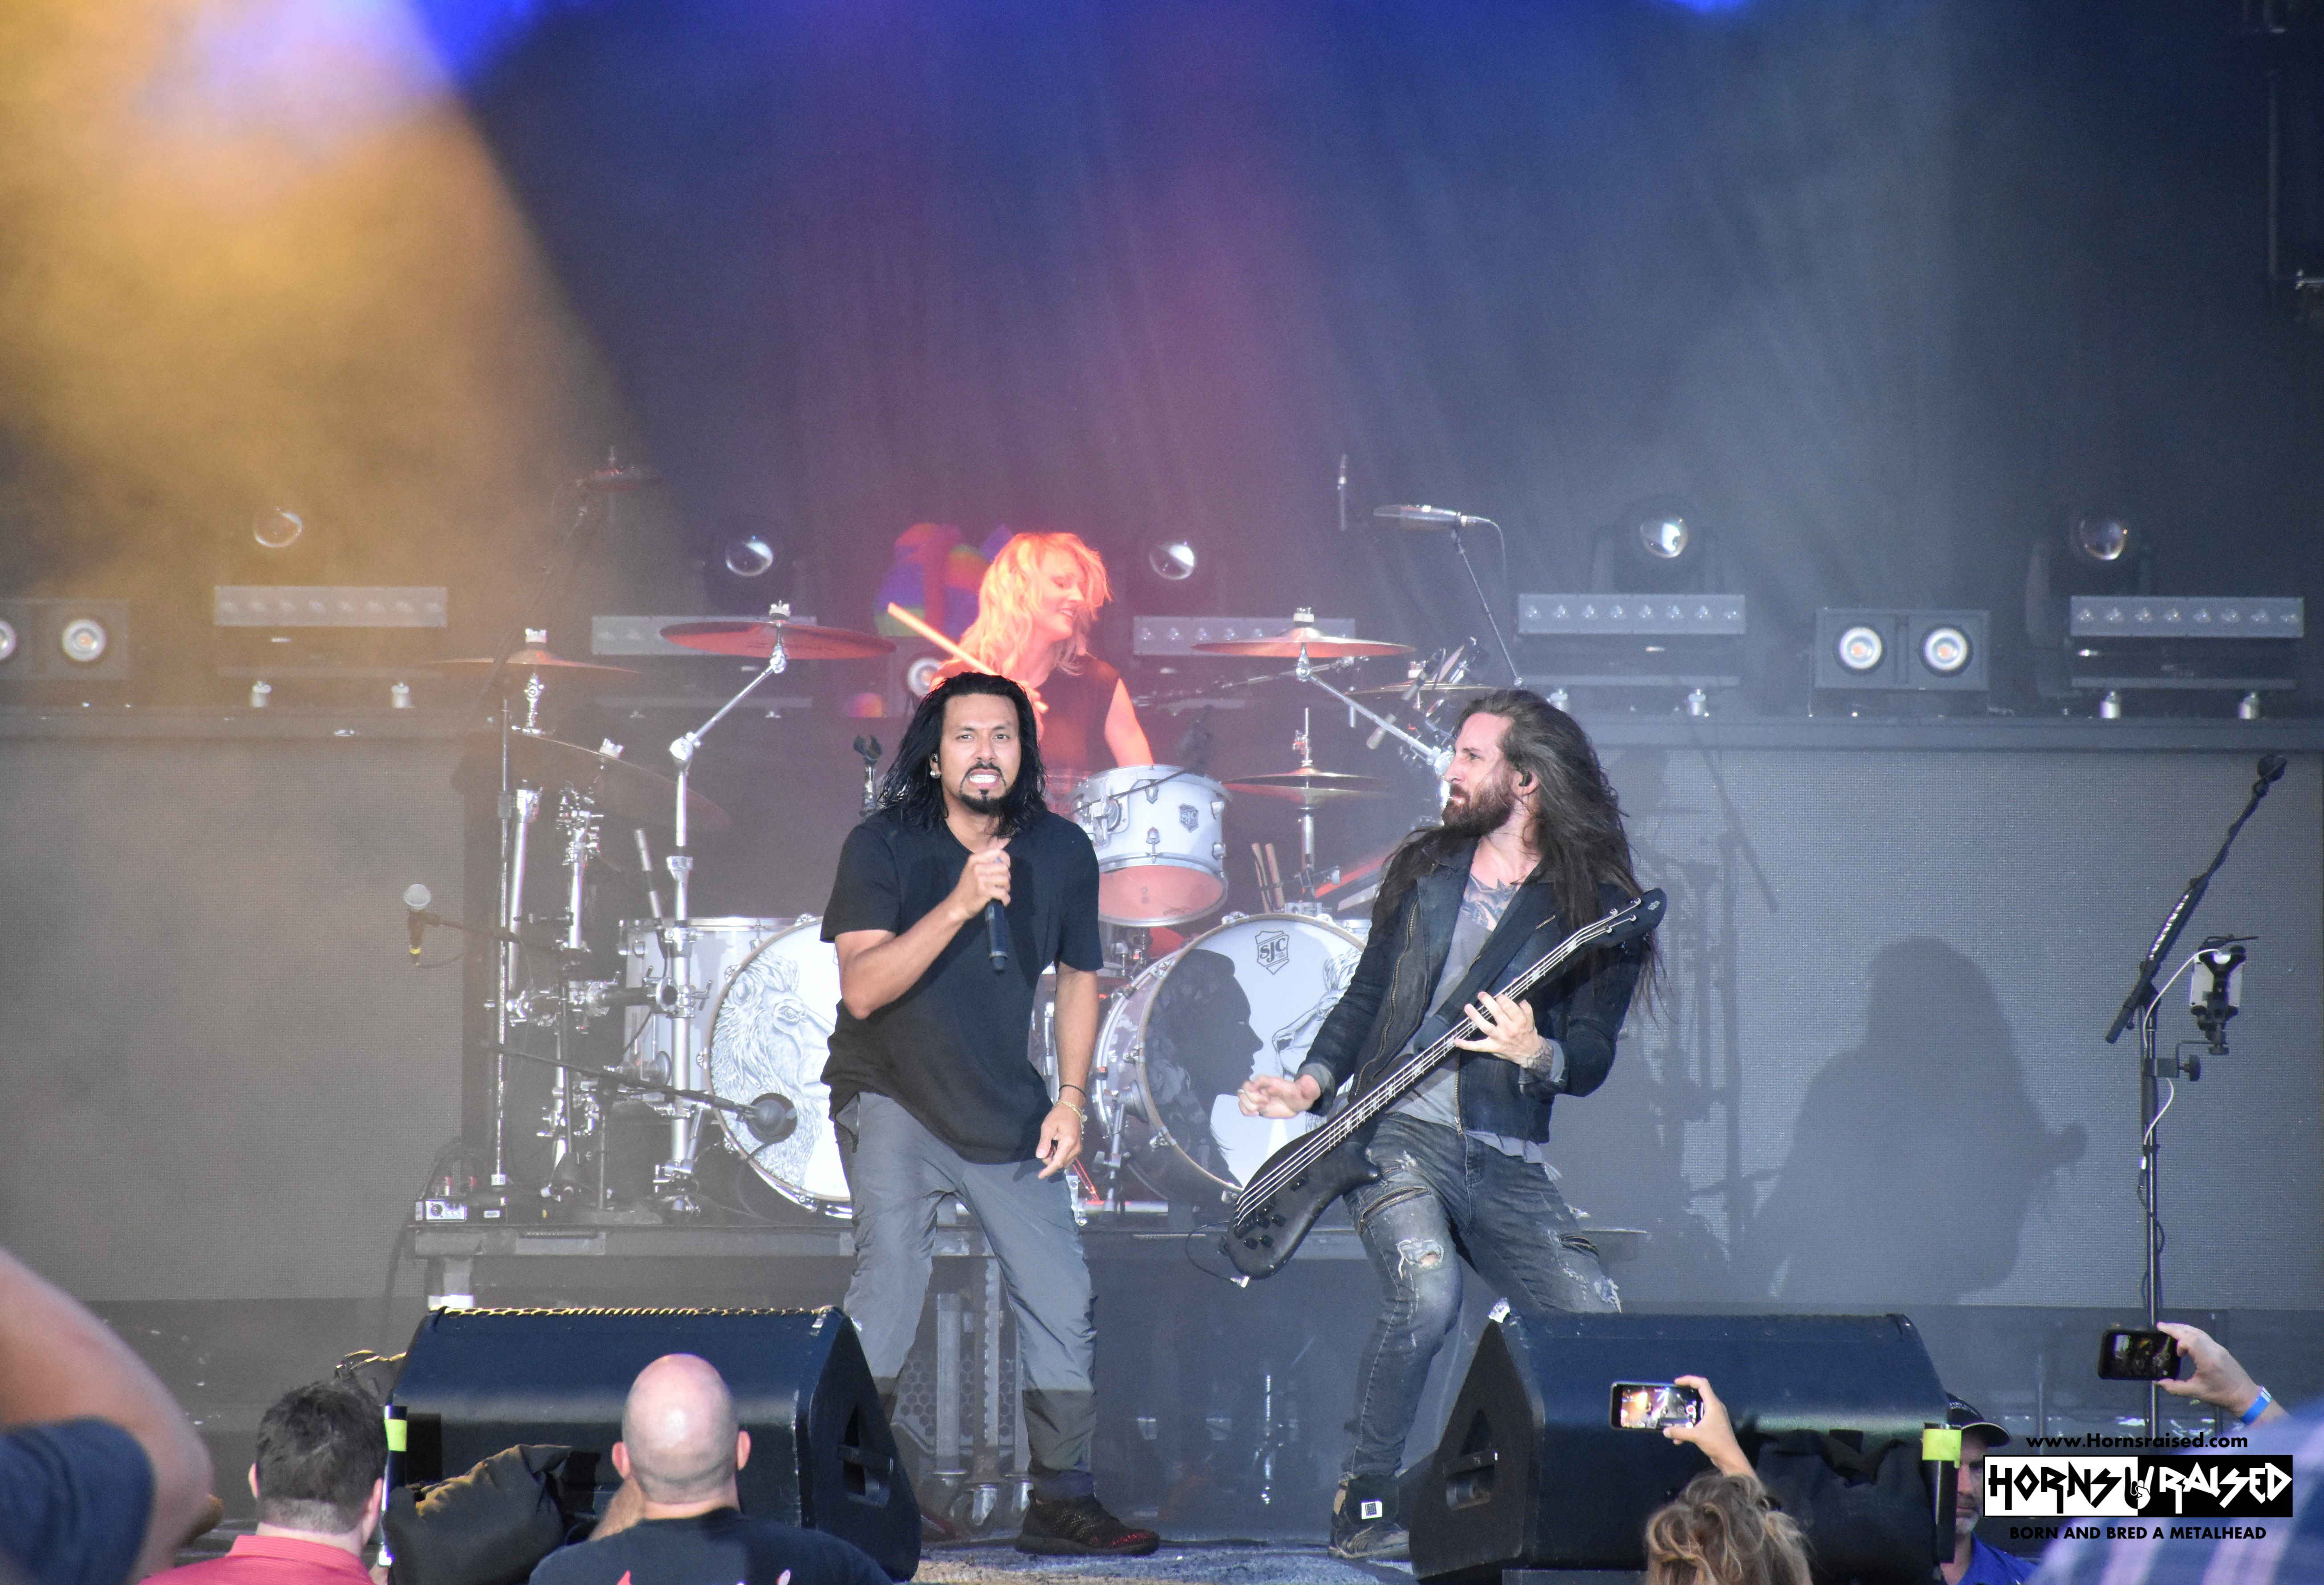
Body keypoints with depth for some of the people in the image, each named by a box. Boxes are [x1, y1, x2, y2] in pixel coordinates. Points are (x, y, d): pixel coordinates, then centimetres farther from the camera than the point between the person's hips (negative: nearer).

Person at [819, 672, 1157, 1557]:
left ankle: (1061, 1500, 12)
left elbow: (1078, 975, 12)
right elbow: (863, 987, -25)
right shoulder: (884, 846, -14)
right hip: (892, 1096, -4)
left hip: (1007, 1111, 4)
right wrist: (960, 903, -35)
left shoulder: (1062, 852, -3)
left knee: (1061, 1298, 1)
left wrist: (1071, 1098, 3)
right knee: (891, 1265, -20)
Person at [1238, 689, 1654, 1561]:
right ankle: (1364, 1501, -16)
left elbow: (1592, 1061, -1)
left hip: (1509, 1163, 0)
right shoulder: (1422, 869, 14)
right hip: (1399, 1134, 0)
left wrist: (1537, 1053, -23)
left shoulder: (1597, 907, 3)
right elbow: (1367, 995, 21)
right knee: (1426, 1294, -29)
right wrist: (1313, 1082, 6)